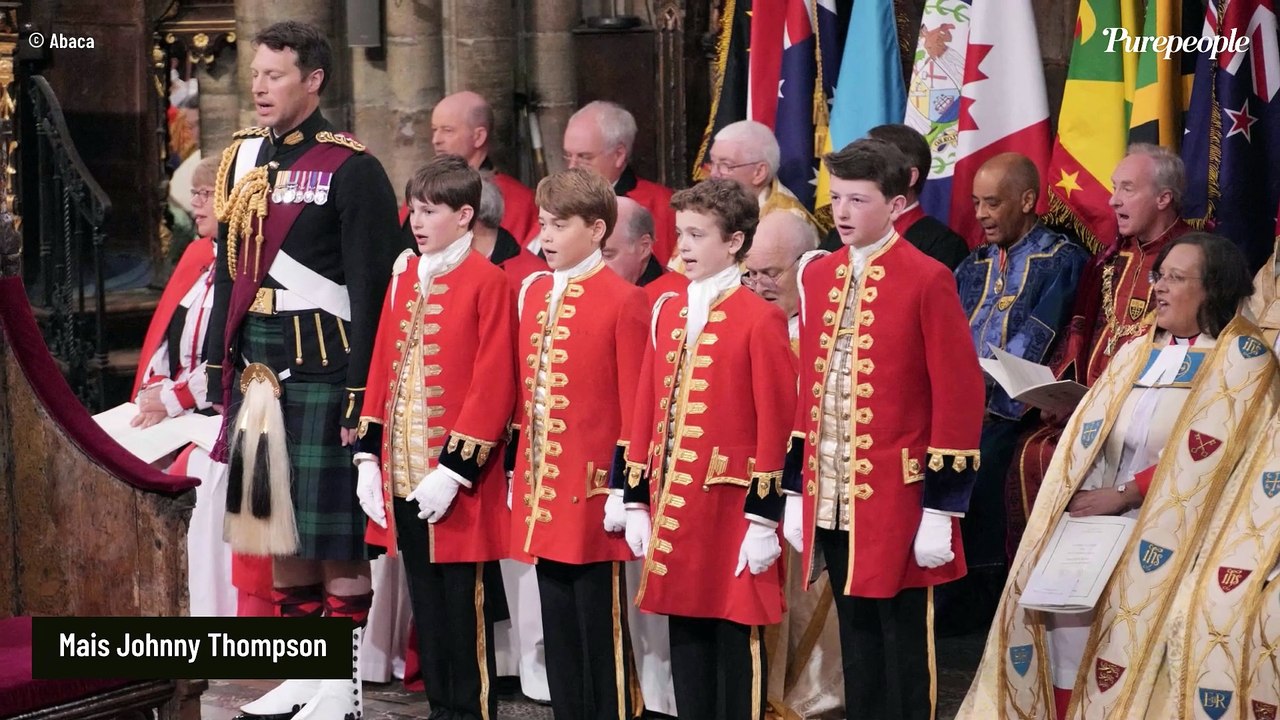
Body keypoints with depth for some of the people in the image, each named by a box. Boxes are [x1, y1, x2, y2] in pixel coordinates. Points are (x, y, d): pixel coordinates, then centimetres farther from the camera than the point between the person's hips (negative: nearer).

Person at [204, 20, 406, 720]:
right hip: (260, 371, 7)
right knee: (277, 521, 11)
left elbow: (372, 290, -11)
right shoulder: (241, 160, 12)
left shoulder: (350, 170, -8)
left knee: (335, 533, -3)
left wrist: (361, 394, -14)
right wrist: (219, 367, 14)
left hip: (323, 372, -7)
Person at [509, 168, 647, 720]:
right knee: (558, 624, 12)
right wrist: (518, 468, 12)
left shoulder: (623, 300, -9)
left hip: (592, 487, -7)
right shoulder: (532, 292, 11)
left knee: (600, 622, 0)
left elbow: (634, 402, -9)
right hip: (541, 487, 7)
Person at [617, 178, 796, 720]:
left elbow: (775, 424, -10)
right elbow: (648, 412, 13)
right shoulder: (666, 313, 12)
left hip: (730, 506, -6)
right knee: (685, 632, 11)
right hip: (673, 505, 6)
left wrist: (764, 518, -13)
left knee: (736, 634, 0)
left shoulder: (760, 319, -8)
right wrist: (636, 501, 11)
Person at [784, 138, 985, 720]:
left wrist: (941, 510, -13)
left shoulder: (927, 280, -9)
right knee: (855, 634, 13)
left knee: (905, 642, 2)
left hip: (896, 498, -6)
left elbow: (958, 397, -11)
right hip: (830, 499, 6)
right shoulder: (817, 275, 9)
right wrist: (796, 492, 12)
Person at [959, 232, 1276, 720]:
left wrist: (1123, 495, -13)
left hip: (1168, 542, -5)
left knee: (1134, 646, -17)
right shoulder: (1135, 354, 17)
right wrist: (1085, 504, -7)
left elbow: (1205, 456, -13)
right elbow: (1088, 438, 11)